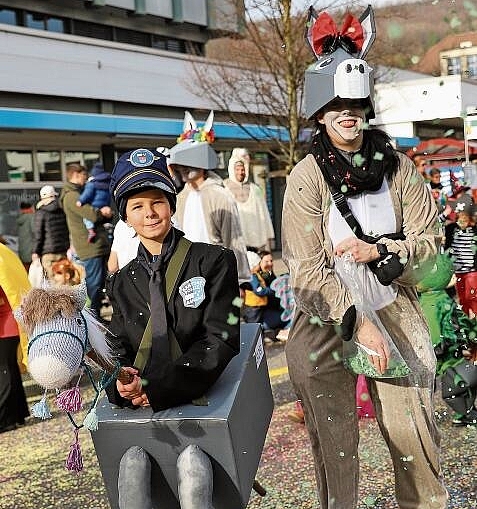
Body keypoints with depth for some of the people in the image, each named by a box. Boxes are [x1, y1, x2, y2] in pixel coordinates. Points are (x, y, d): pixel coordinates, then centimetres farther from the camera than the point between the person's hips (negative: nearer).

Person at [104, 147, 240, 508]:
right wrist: (123, 383, -12)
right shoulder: (122, 283, 15)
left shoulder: (214, 261, 2)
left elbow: (221, 339, -5)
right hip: (142, 405, 3)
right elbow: (120, 350, 14)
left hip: (205, 396, -2)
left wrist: (156, 389, -14)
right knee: (132, 465, -25)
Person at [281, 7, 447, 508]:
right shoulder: (307, 176, -10)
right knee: (334, 441, 8)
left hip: (395, 312, 2)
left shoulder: (397, 165, -2)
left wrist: (378, 251, -17)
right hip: (326, 321, -2)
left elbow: (428, 237, 1)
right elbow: (307, 269, -13)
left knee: (414, 433, 6)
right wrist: (358, 323, -21)